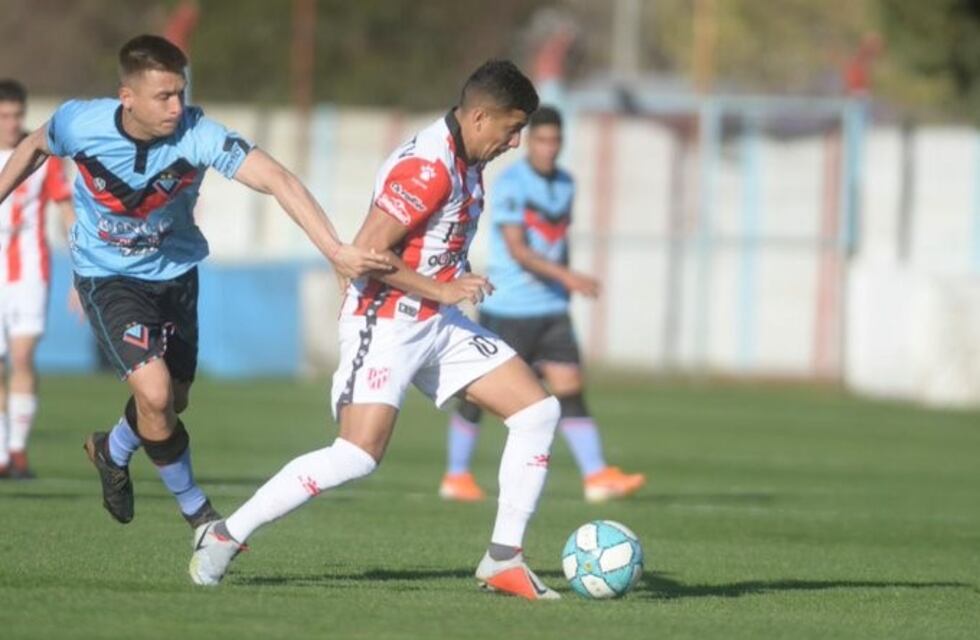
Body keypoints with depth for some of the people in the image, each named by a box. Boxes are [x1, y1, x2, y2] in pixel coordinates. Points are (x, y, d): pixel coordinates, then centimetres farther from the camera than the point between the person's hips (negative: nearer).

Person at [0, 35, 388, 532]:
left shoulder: (197, 135, -28)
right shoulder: (81, 124, -23)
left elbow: (278, 180, -38)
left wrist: (335, 250, -50)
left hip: (175, 274, 3)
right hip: (108, 279, -3)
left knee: (173, 402, 15)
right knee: (154, 392, -20)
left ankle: (112, 451, 50)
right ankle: (195, 510, 4)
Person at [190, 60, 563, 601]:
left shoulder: (465, 164, 10)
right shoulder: (427, 168, -21)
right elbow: (368, 250, -24)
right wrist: (441, 290, -18)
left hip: (437, 324, 10)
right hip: (386, 324, -10)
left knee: (538, 411, 1)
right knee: (360, 454, -21)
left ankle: (503, 559, 4)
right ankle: (225, 536, -7)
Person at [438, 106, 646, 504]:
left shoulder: (565, 184, 10)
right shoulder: (510, 184, -13)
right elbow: (518, 250, -21)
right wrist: (567, 277, -30)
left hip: (551, 309, 6)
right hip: (507, 308, -6)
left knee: (570, 391, -3)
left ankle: (597, 477, -8)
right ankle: (456, 477, 15)